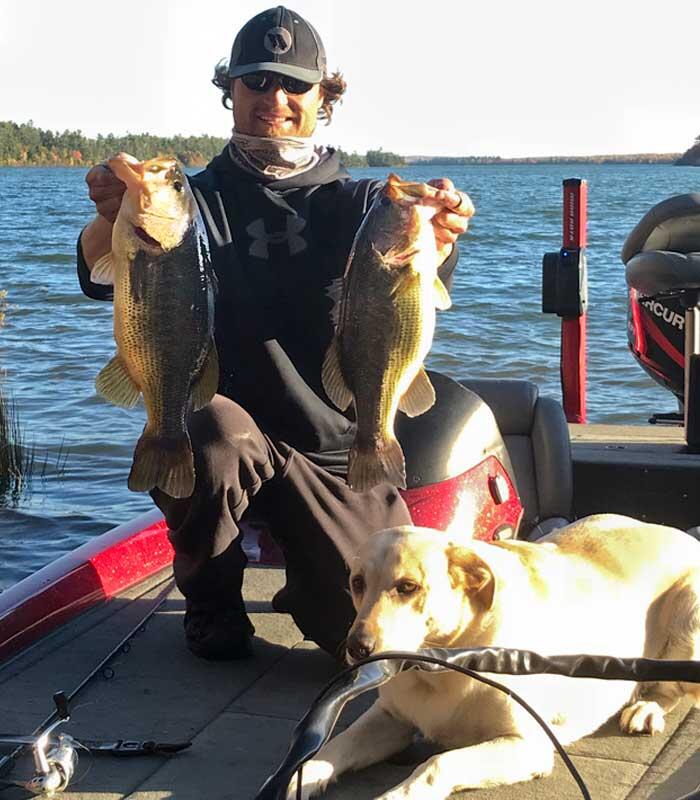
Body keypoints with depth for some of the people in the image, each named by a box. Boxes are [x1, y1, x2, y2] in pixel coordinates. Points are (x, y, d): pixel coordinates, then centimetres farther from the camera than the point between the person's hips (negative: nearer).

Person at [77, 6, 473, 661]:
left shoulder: (357, 202, 5)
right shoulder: (199, 200, 1)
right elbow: (103, 279, -17)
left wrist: (436, 232, -43)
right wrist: (113, 219, -41)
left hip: (340, 454, 2)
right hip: (228, 428, -1)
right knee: (213, 437, -37)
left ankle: (307, 574, 28)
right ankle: (212, 602, -5)